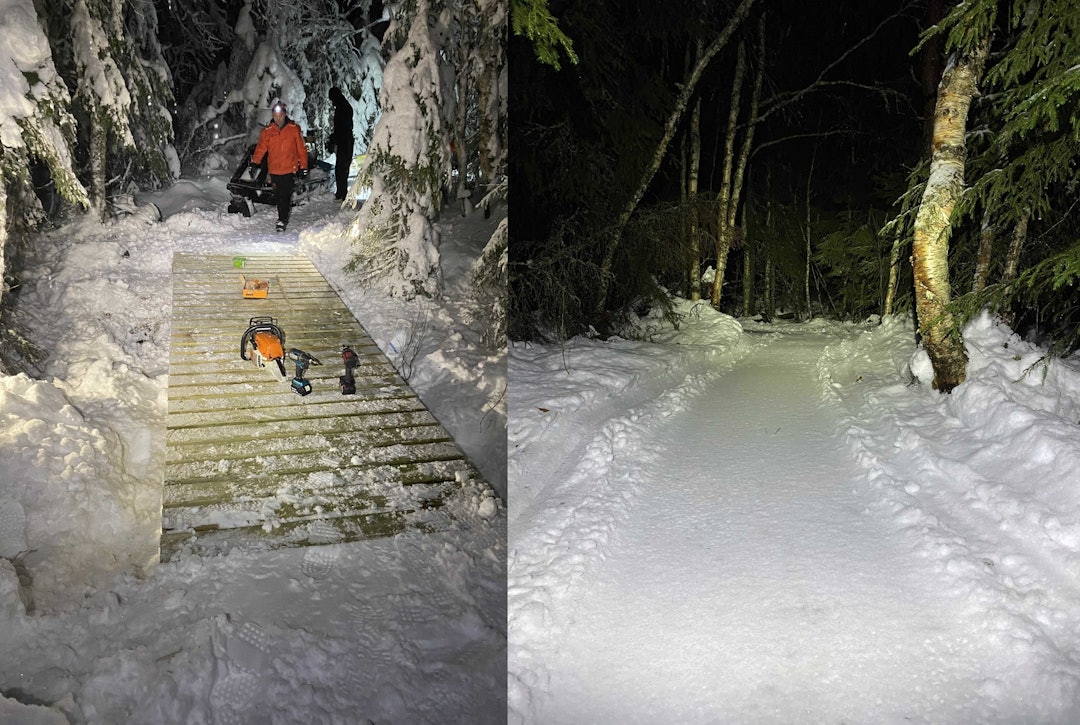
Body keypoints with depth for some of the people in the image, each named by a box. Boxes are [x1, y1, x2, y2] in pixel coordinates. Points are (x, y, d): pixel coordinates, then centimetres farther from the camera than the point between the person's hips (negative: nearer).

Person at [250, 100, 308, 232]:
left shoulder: (294, 129, -1)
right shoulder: (267, 131, 5)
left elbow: (302, 149, 2)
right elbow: (260, 148, 1)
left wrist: (303, 167, 1)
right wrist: (255, 163, -12)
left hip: (290, 169, -3)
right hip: (274, 169, 3)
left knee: (284, 195, -8)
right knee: (280, 195, 10)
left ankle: (282, 220, -1)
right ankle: (283, 217, 24)